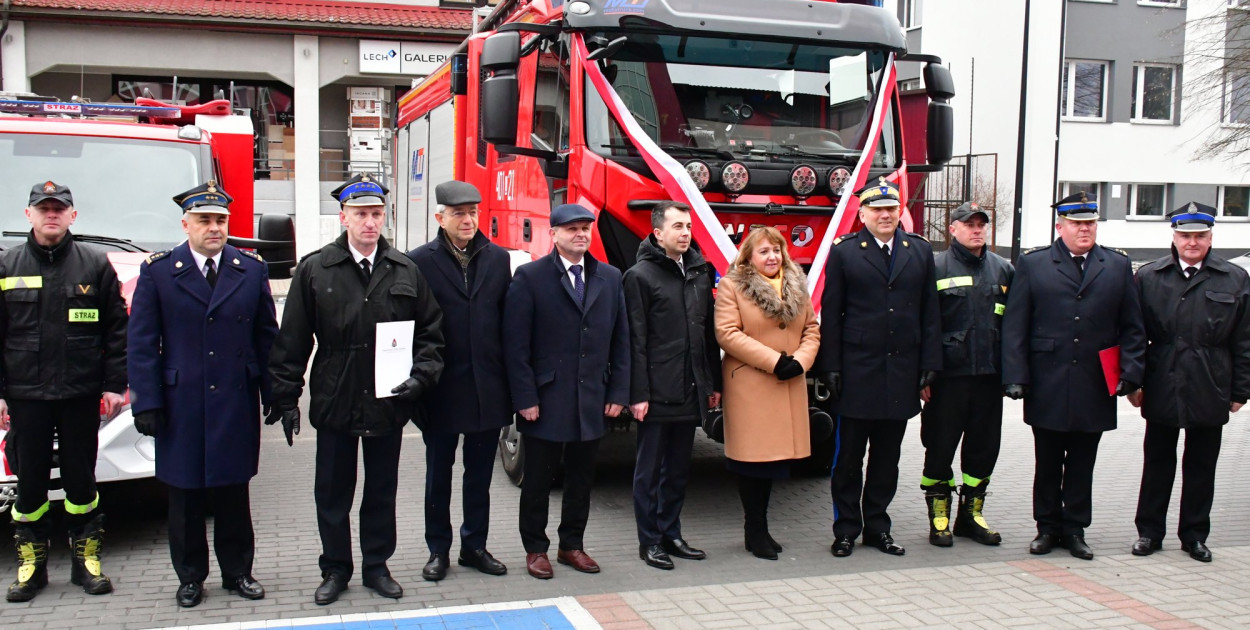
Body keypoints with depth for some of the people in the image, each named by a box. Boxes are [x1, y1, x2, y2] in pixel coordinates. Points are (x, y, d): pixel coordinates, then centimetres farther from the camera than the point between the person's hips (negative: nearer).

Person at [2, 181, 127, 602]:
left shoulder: (95, 264, 3)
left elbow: (117, 330, 3)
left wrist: (114, 385, -2)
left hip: (81, 394, -1)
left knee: (81, 478, 8)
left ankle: (86, 559, 19)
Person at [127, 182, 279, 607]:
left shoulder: (252, 270, 5)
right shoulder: (158, 271, 1)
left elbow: (267, 337, 6)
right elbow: (142, 343, -1)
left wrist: (275, 394, 1)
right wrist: (146, 403, -7)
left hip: (237, 404, 1)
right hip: (181, 404, -1)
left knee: (234, 492, 9)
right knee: (185, 496, 9)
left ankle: (237, 572, 23)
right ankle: (190, 577, 23)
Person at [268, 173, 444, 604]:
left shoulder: (406, 272, 2)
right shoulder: (314, 270, -2)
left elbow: (430, 332, 7)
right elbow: (291, 341, -1)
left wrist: (421, 376, -8)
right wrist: (286, 398, -4)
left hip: (388, 403, 1)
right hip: (334, 404, -1)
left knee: (382, 492, 13)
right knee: (332, 495, 10)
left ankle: (377, 566, 28)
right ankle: (335, 569, 27)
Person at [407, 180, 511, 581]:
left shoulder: (497, 259, 5)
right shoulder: (420, 261, -5)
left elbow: (508, 319, 3)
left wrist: (509, 376, -1)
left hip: (488, 388, 3)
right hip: (442, 388, -3)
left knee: (480, 474, 14)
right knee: (439, 475, 11)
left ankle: (475, 546, 28)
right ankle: (438, 550, 24)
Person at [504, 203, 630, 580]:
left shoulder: (610, 278, 9)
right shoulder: (530, 277, -5)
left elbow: (621, 341, 10)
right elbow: (515, 344, -8)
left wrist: (618, 393, 3)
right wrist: (525, 398, -12)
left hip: (592, 401, 4)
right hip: (546, 401, -4)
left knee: (581, 478, 14)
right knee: (538, 480, 8)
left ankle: (572, 545, 29)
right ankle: (535, 549, 22)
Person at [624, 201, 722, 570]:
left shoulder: (699, 272, 12)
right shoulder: (640, 276, -6)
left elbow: (709, 333, 15)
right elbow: (636, 341, -11)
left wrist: (713, 383, 13)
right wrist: (638, 394, -14)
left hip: (690, 392, 6)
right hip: (657, 394, -6)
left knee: (678, 469, 14)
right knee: (650, 470, 5)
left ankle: (671, 535, 26)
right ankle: (649, 542, 14)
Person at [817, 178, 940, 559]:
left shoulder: (920, 252, 9)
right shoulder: (844, 252, 1)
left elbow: (930, 313, 9)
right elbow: (830, 314, -1)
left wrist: (930, 365, 2)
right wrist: (830, 367, -7)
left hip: (901, 371, 3)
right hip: (857, 371, -3)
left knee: (887, 456, 11)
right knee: (849, 456, 4)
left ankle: (877, 527, 22)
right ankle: (846, 530, 14)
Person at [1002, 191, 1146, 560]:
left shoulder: (1118, 266, 9)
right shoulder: (1032, 264, 2)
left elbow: (1132, 328, 9)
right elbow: (1014, 326, -1)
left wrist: (1130, 374, -2)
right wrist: (1016, 376, -9)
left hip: (1094, 389, 2)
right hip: (1047, 388, -1)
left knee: (1082, 465, 10)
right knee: (1047, 464, 8)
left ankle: (1074, 529, 22)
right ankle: (1047, 527, 21)